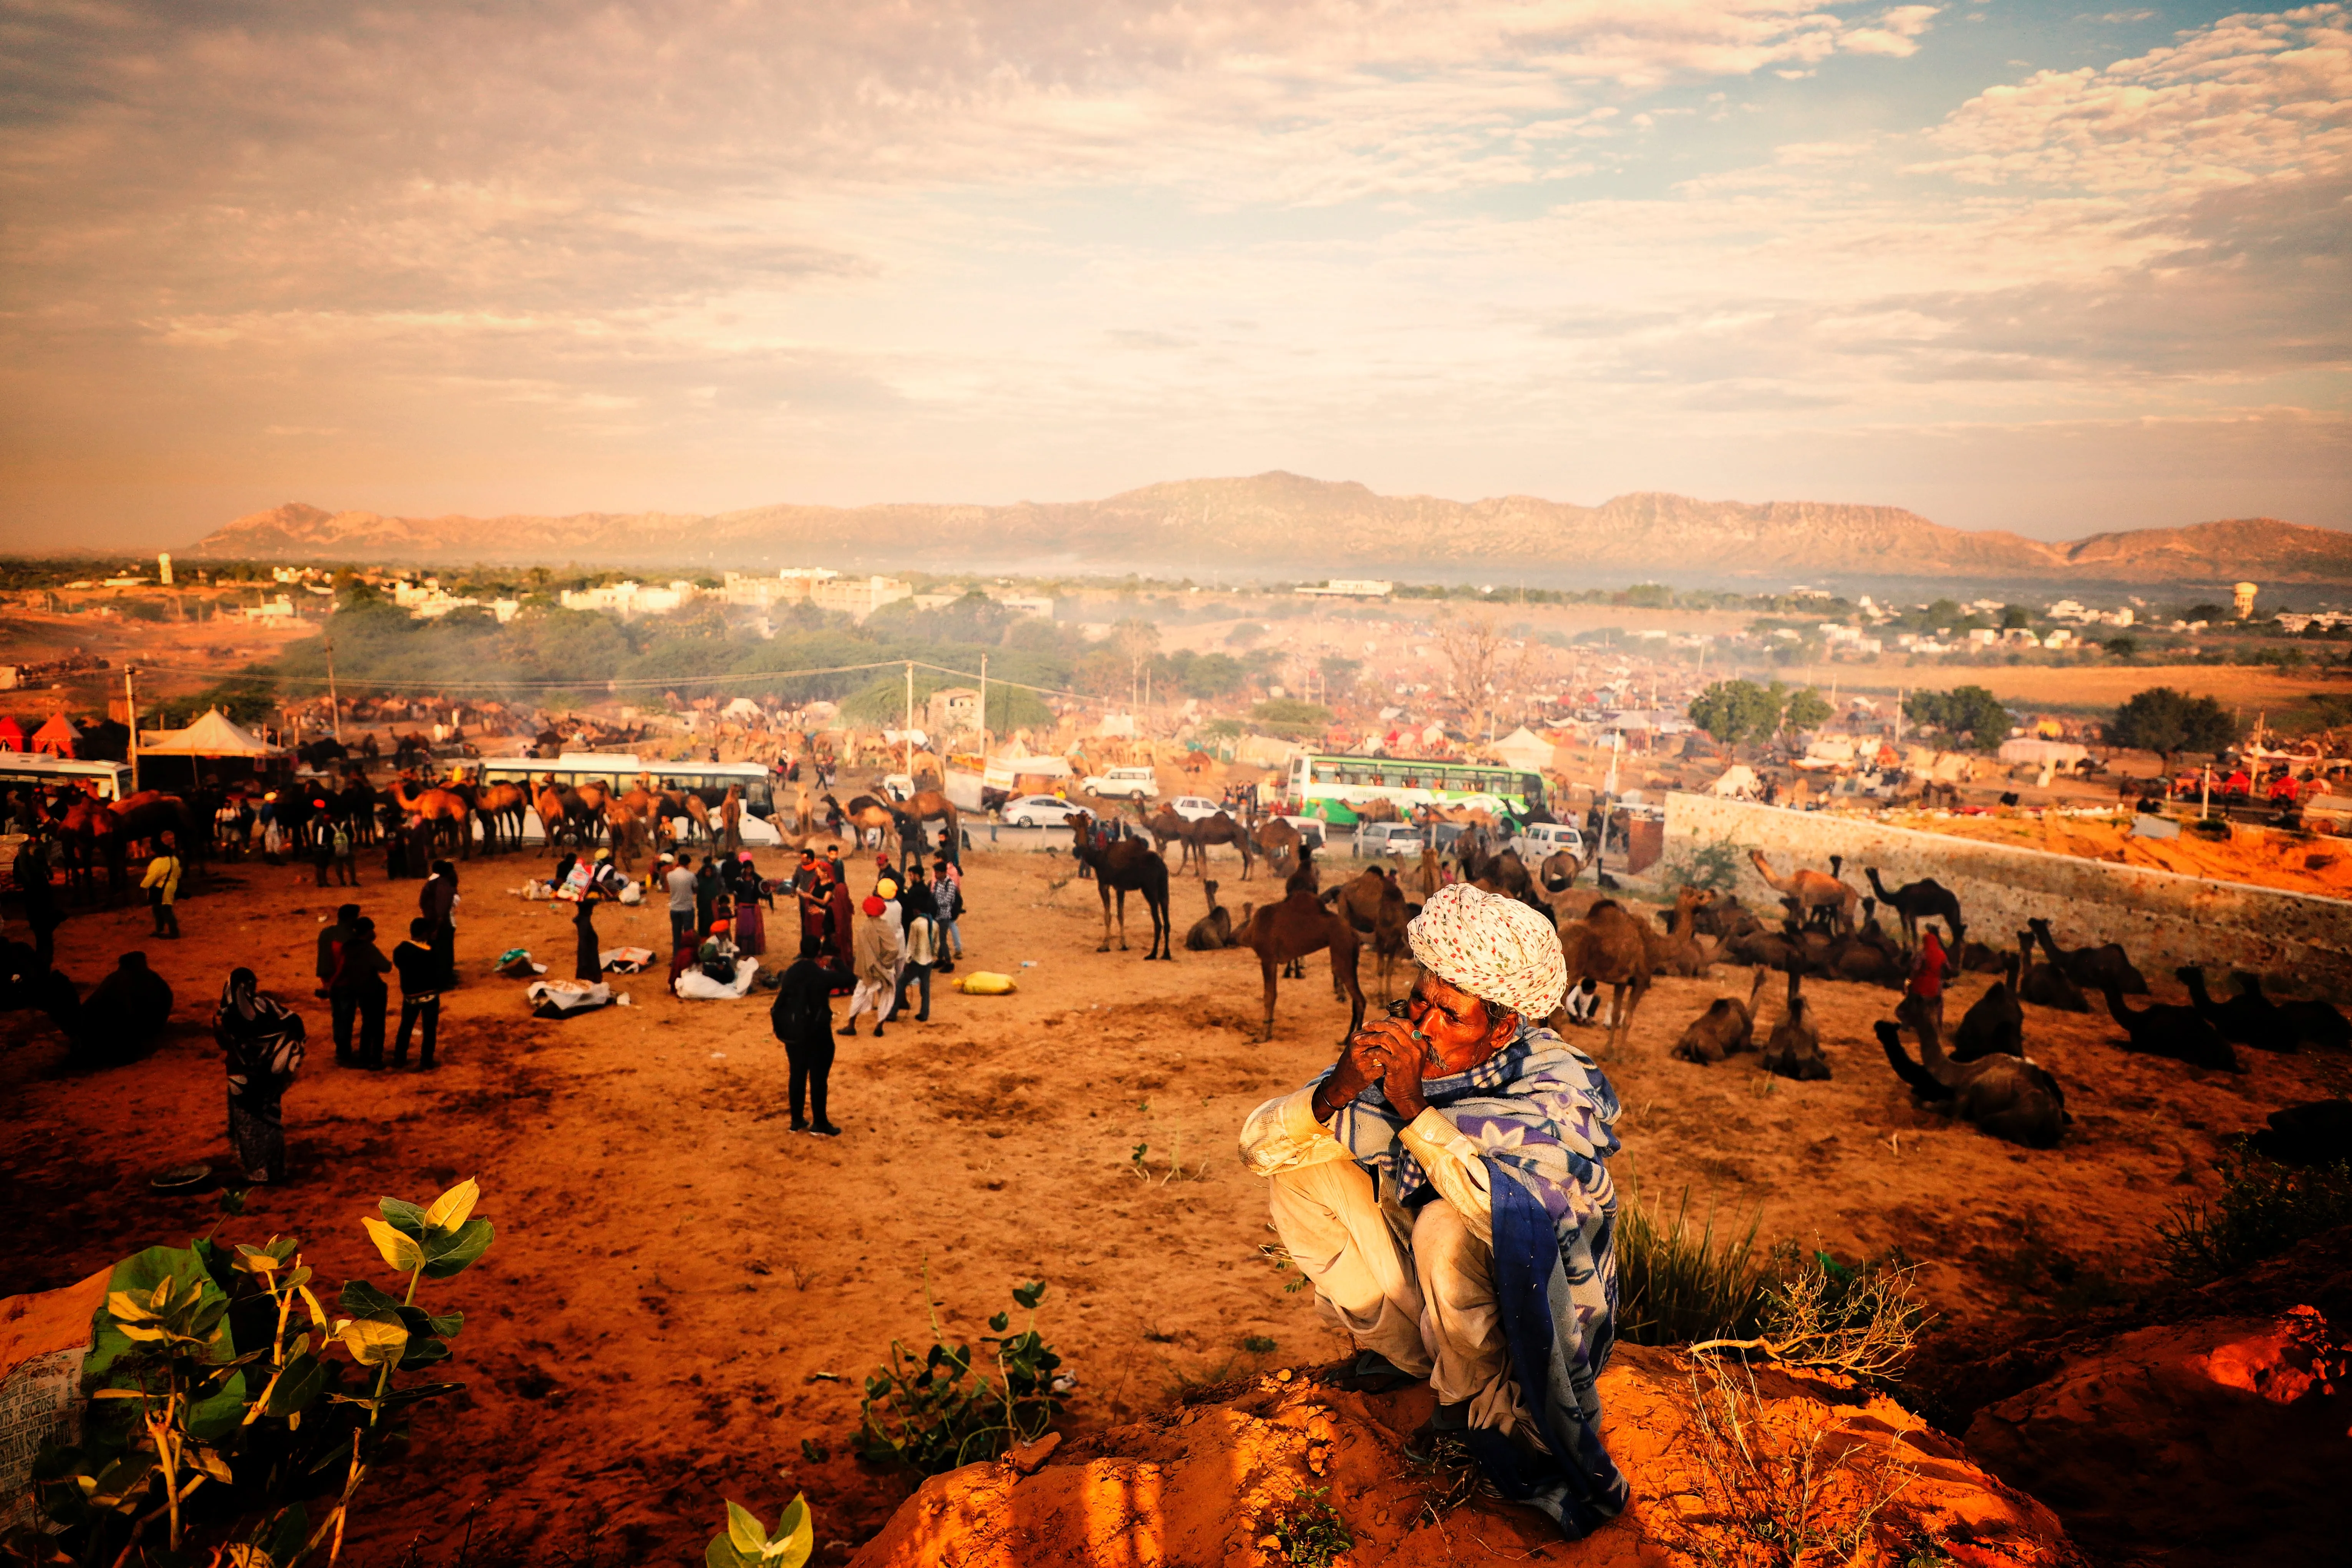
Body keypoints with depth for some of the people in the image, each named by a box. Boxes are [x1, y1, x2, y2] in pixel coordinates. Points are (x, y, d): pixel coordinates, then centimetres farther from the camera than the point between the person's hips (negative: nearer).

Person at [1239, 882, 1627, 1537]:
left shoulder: (1560, 1089, -26)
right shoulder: (1395, 1059, -14)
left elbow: (1518, 1216, -45)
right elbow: (1258, 1145, -14)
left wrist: (1414, 1109, -41)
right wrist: (1334, 1095, -34)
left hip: (1535, 1314, -5)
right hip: (1435, 1293, 5)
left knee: (1450, 1230, -35)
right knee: (1304, 1167, -8)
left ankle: (1478, 1405, -5)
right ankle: (1404, 1350, 8)